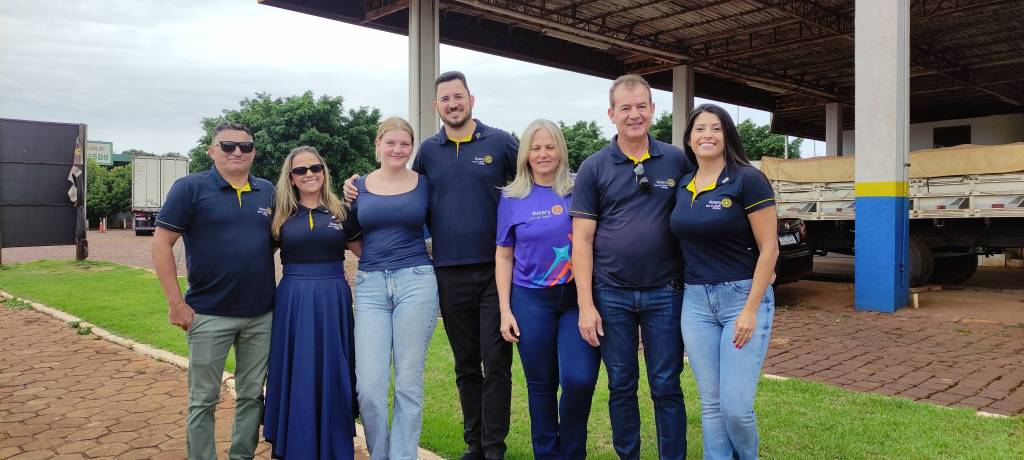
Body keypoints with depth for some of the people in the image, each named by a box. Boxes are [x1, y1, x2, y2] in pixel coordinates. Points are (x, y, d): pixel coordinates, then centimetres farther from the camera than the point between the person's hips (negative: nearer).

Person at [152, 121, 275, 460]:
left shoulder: (267, 191, 8)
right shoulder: (191, 187, -5)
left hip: (262, 315, 4)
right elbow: (161, 244, -6)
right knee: (204, 400, 7)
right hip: (210, 315, -4)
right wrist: (176, 302, -12)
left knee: (252, 395, 13)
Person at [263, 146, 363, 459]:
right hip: (293, 301, 0)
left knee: (332, 375, 7)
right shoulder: (281, 213, 5)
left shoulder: (341, 211, 6)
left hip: (333, 300, 0)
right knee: (296, 377, 6)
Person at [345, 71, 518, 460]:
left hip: (495, 269, -2)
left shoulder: (500, 142, 0)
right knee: (465, 365, 12)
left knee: (496, 362, -1)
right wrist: (361, 188, 6)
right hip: (449, 274, 3)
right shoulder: (428, 150, 9)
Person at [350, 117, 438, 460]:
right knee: (369, 386, -5)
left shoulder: (424, 184, 6)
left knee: (409, 383, 2)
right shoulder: (358, 186, 10)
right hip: (370, 287, 1)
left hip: (416, 282, -1)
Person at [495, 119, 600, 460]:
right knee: (541, 385, 8)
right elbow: (504, 256, 7)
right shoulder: (512, 199, 5)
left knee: (580, 379, -11)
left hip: (577, 298, 0)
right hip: (531, 301, 1)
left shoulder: (578, 192, 3)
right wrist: (505, 310, 1)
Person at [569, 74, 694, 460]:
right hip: (611, 295, 0)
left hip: (664, 293, 0)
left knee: (666, 387, 7)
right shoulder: (594, 168, 0)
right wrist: (585, 304, -7)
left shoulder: (677, 161, 3)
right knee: (621, 386, 12)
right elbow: (582, 238, -2)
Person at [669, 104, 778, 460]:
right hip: (695, 302, 5)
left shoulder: (747, 179, -8)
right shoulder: (682, 187, 9)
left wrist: (751, 309, -14)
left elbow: (769, 248, -10)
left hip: (743, 297, -5)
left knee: (735, 407, -6)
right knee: (711, 405, 8)